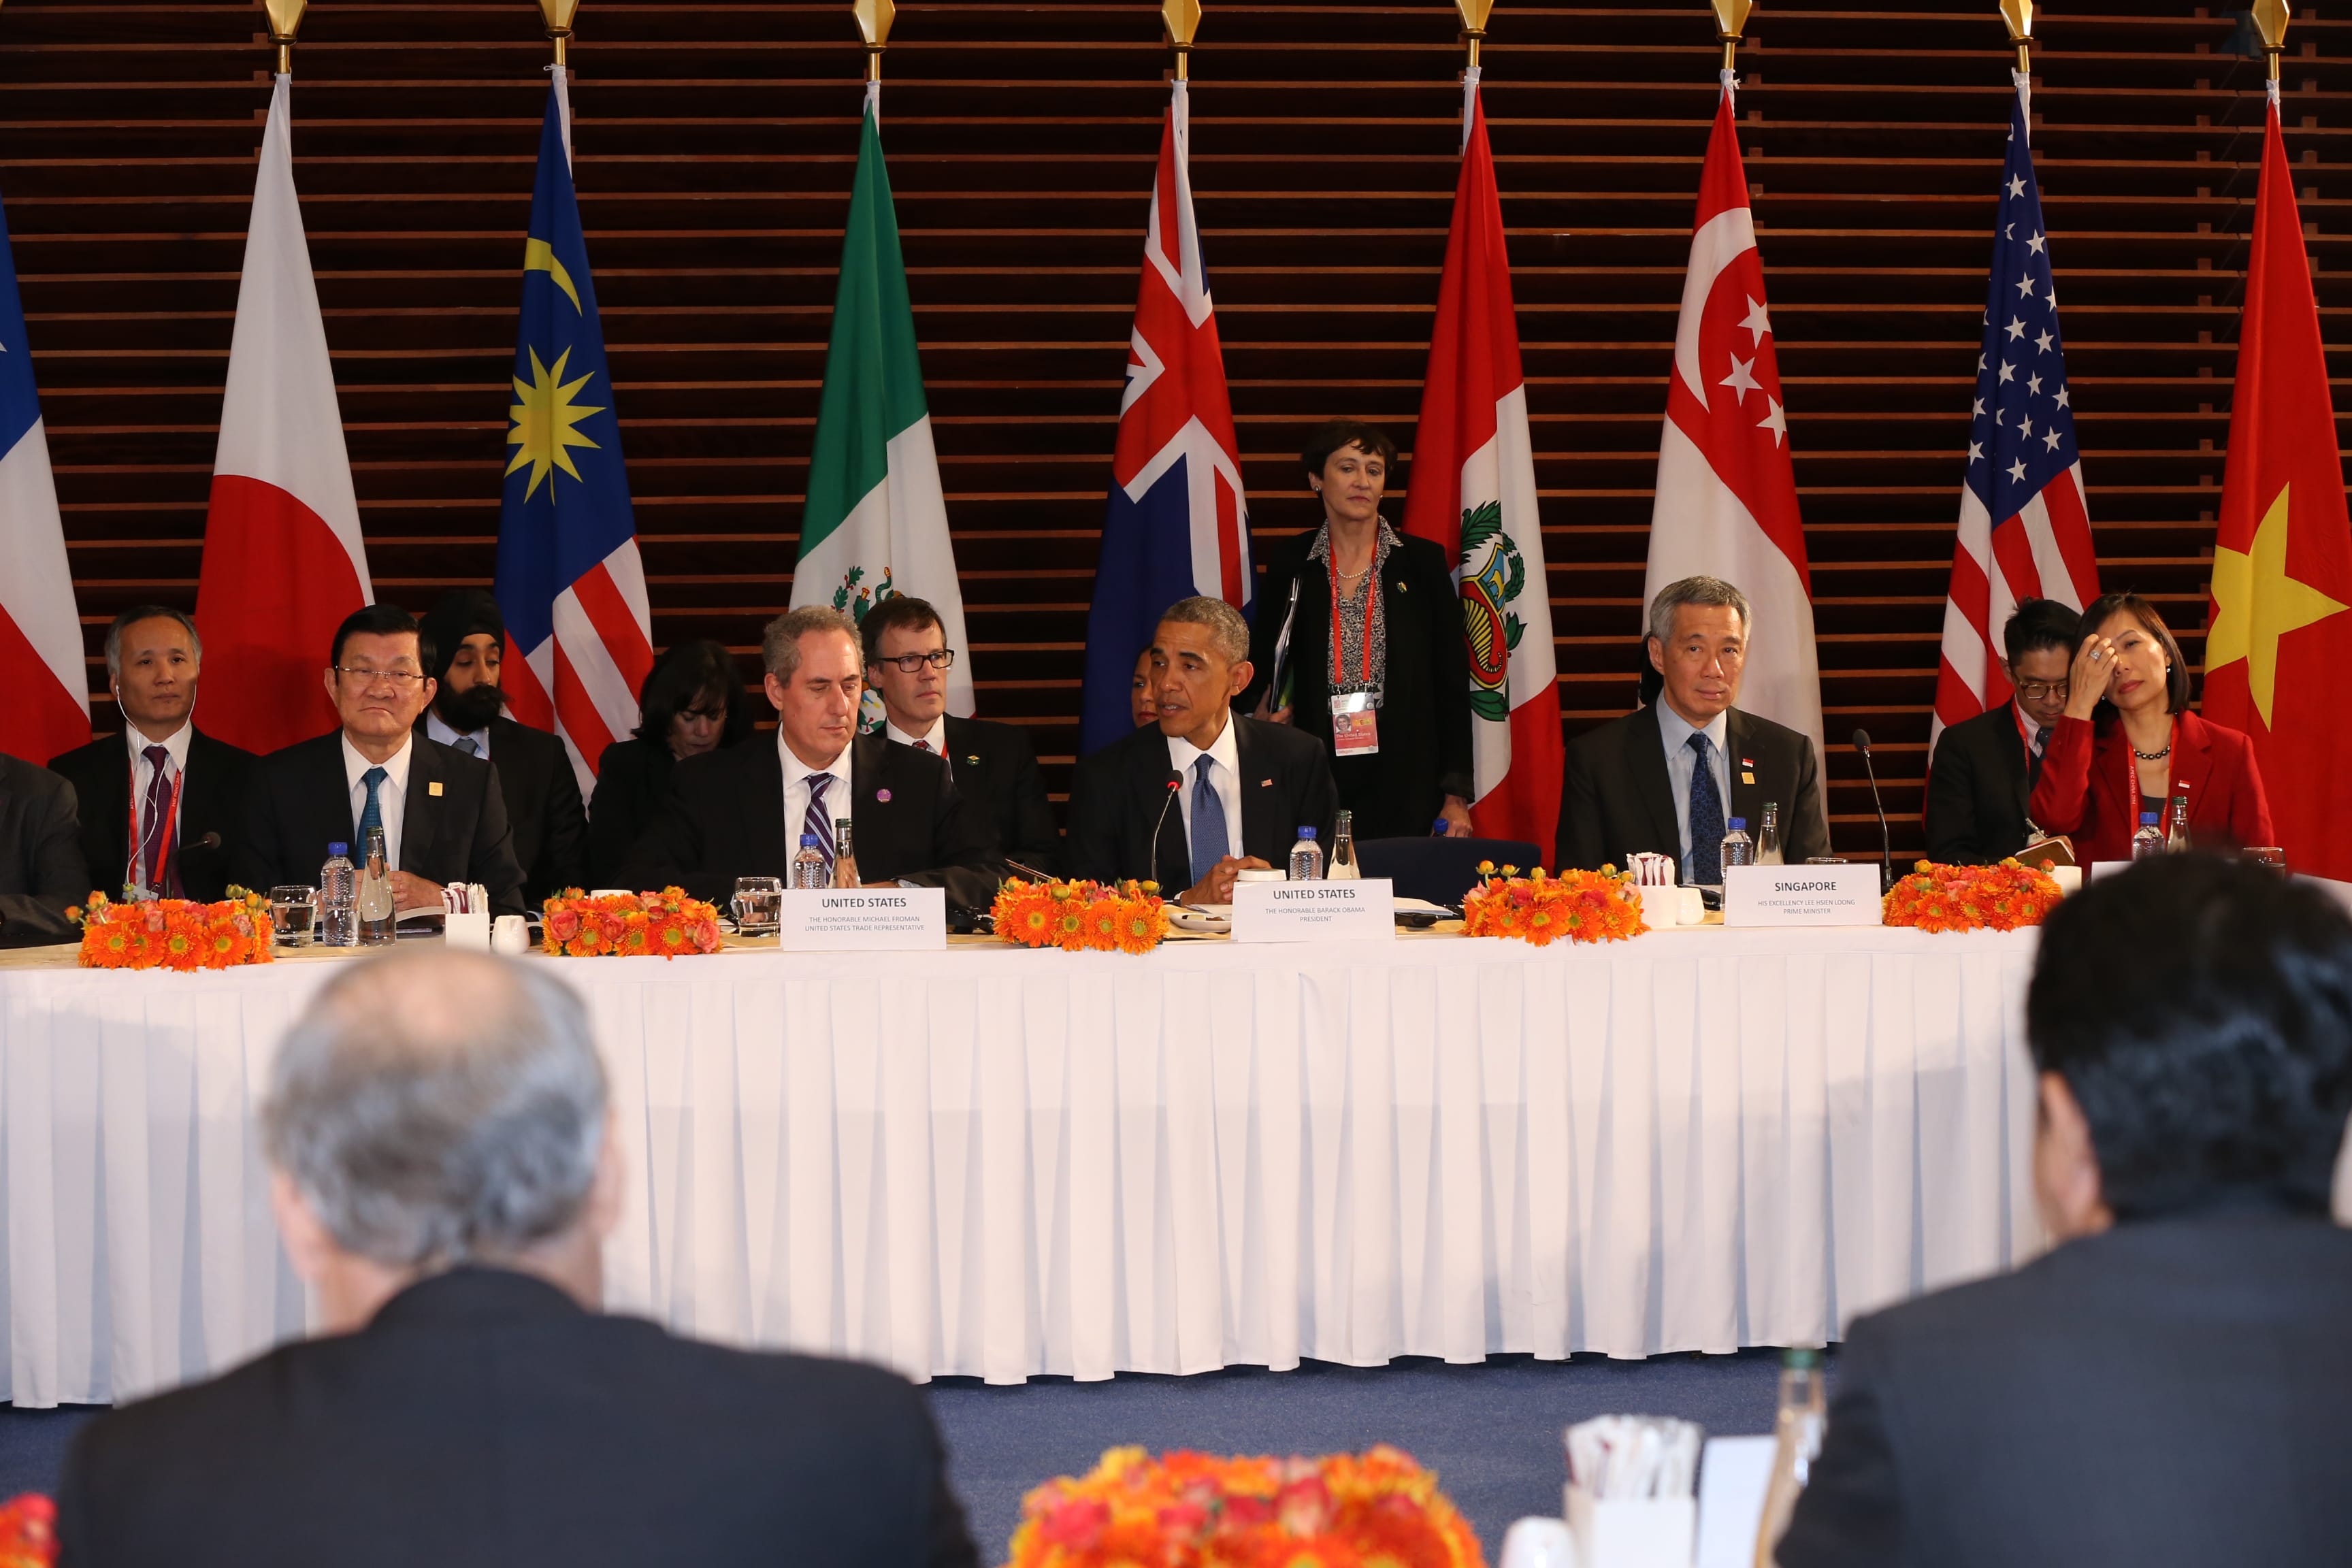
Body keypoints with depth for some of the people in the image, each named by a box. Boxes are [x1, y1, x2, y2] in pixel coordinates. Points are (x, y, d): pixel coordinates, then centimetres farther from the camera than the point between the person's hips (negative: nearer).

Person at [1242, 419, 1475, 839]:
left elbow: (1451, 680, 3)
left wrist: (1457, 794, -1)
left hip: (1404, 783, -1)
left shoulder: (1422, 561, 4)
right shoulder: (1289, 563, 6)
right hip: (1313, 776, 1)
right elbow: (1261, 665, 15)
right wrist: (1262, 714, -8)